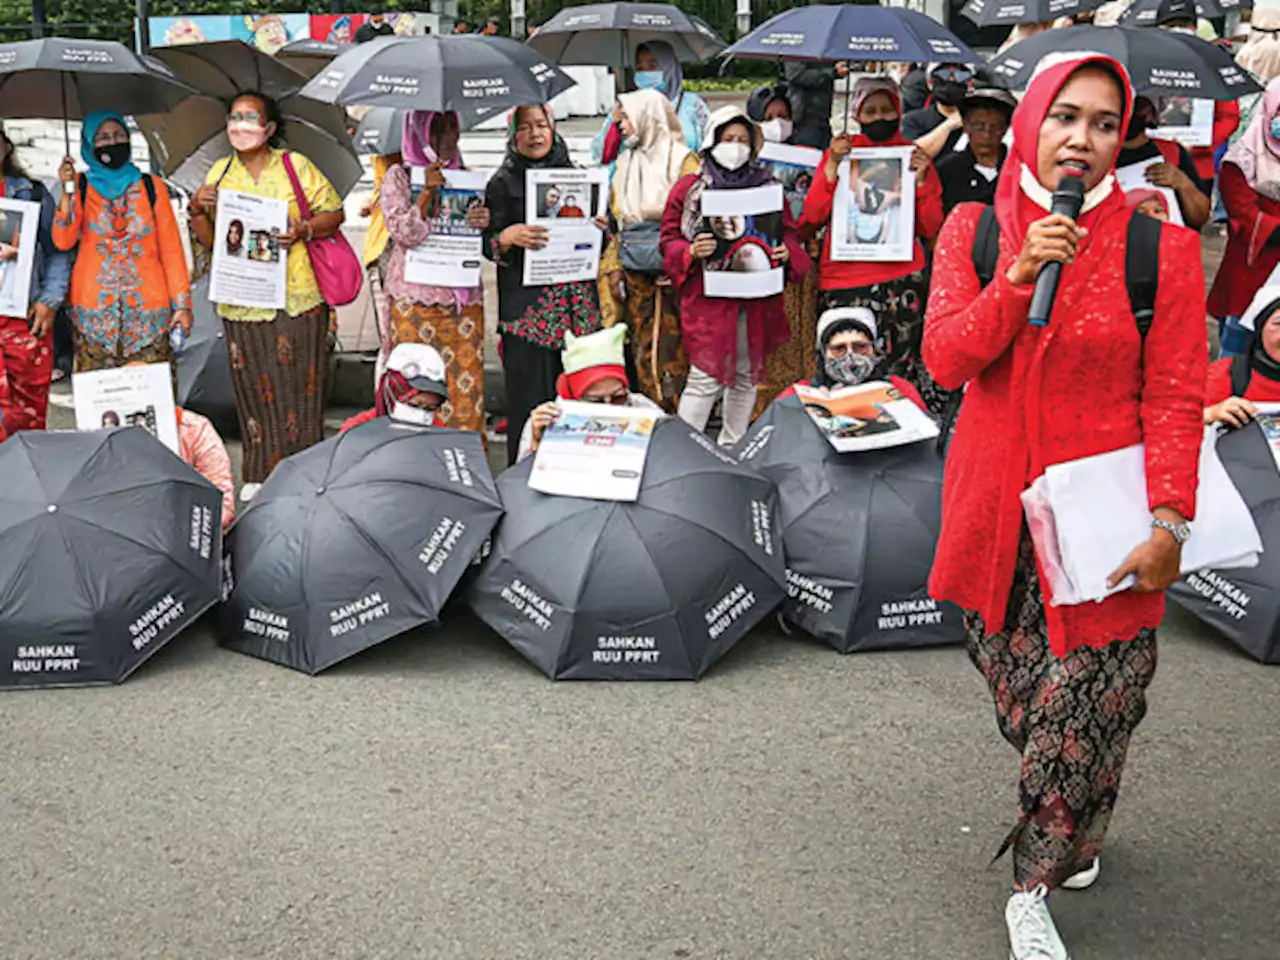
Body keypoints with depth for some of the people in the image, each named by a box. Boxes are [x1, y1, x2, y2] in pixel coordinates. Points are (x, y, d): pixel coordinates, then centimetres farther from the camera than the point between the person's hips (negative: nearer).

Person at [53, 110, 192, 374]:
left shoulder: (151, 187, 10)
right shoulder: (81, 187, 8)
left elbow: (170, 248, 7)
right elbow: (63, 241, -5)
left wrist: (182, 302, 1)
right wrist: (68, 191, -13)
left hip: (148, 307, 0)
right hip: (94, 310, 0)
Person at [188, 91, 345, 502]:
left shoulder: (295, 166, 1)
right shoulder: (219, 172, 11)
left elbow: (334, 213, 3)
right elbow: (209, 238, 15)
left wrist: (303, 230, -14)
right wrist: (197, 210, -4)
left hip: (296, 298, -2)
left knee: (297, 383, 0)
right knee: (255, 386, 5)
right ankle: (261, 474, 15)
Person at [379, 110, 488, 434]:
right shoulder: (399, 176, 2)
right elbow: (404, 233, -10)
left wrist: (486, 222, -9)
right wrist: (427, 192, -20)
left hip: (465, 297, 4)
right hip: (416, 299, -4)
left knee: (467, 387, 2)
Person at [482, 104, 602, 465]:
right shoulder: (503, 183, 4)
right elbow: (487, 243, 1)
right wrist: (508, 238, -19)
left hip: (576, 304, 4)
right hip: (527, 308, -3)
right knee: (530, 395, -5)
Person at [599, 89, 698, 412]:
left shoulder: (682, 160, -1)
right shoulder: (625, 163, 18)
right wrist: (614, 266, 10)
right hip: (635, 273, 6)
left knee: (672, 348, -7)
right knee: (643, 349, 6)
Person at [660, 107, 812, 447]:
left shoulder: (768, 187, 11)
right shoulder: (689, 188, 4)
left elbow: (790, 232, 16)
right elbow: (669, 241, 3)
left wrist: (786, 252, -7)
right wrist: (691, 252, -18)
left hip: (757, 299, 4)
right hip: (709, 297, -4)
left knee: (747, 376, 11)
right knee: (705, 379, -11)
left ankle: (732, 449, 24)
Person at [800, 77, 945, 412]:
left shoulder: (914, 156, 11)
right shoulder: (840, 152, 10)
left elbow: (930, 230, 8)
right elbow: (811, 219, 0)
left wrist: (921, 179, -3)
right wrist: (833, 166, -7)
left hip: (901, 279, 0)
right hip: (844, 278, 0)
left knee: (897, 368, -4)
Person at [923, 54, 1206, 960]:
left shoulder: (1159, 248, -6)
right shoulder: (976, 231, 3)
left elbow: (1174, 399, -6)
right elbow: (946, 359, -7)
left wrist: (1170, 520, -12)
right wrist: (1019, 279, -20)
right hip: (997, 503, 3)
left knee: (1084, 704, -2)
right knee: (1022, 692, 10)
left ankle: (1036, 887, 15)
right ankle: (1071, 836, 37)